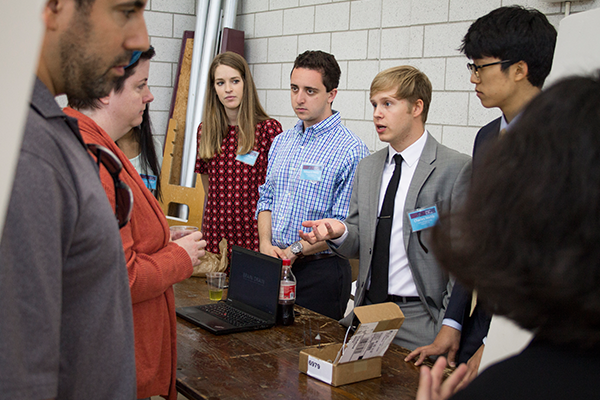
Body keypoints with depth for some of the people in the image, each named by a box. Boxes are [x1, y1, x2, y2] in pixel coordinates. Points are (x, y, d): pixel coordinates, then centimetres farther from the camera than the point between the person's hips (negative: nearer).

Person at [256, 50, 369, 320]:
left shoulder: (350, 150, -12)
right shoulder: (281, 142, 11)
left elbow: (344, 225, -16)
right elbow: (266, 198, 14)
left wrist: (295, 250, -16)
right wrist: (266, 243, -2)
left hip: (321, 270, -6)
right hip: (275, 267, 6)